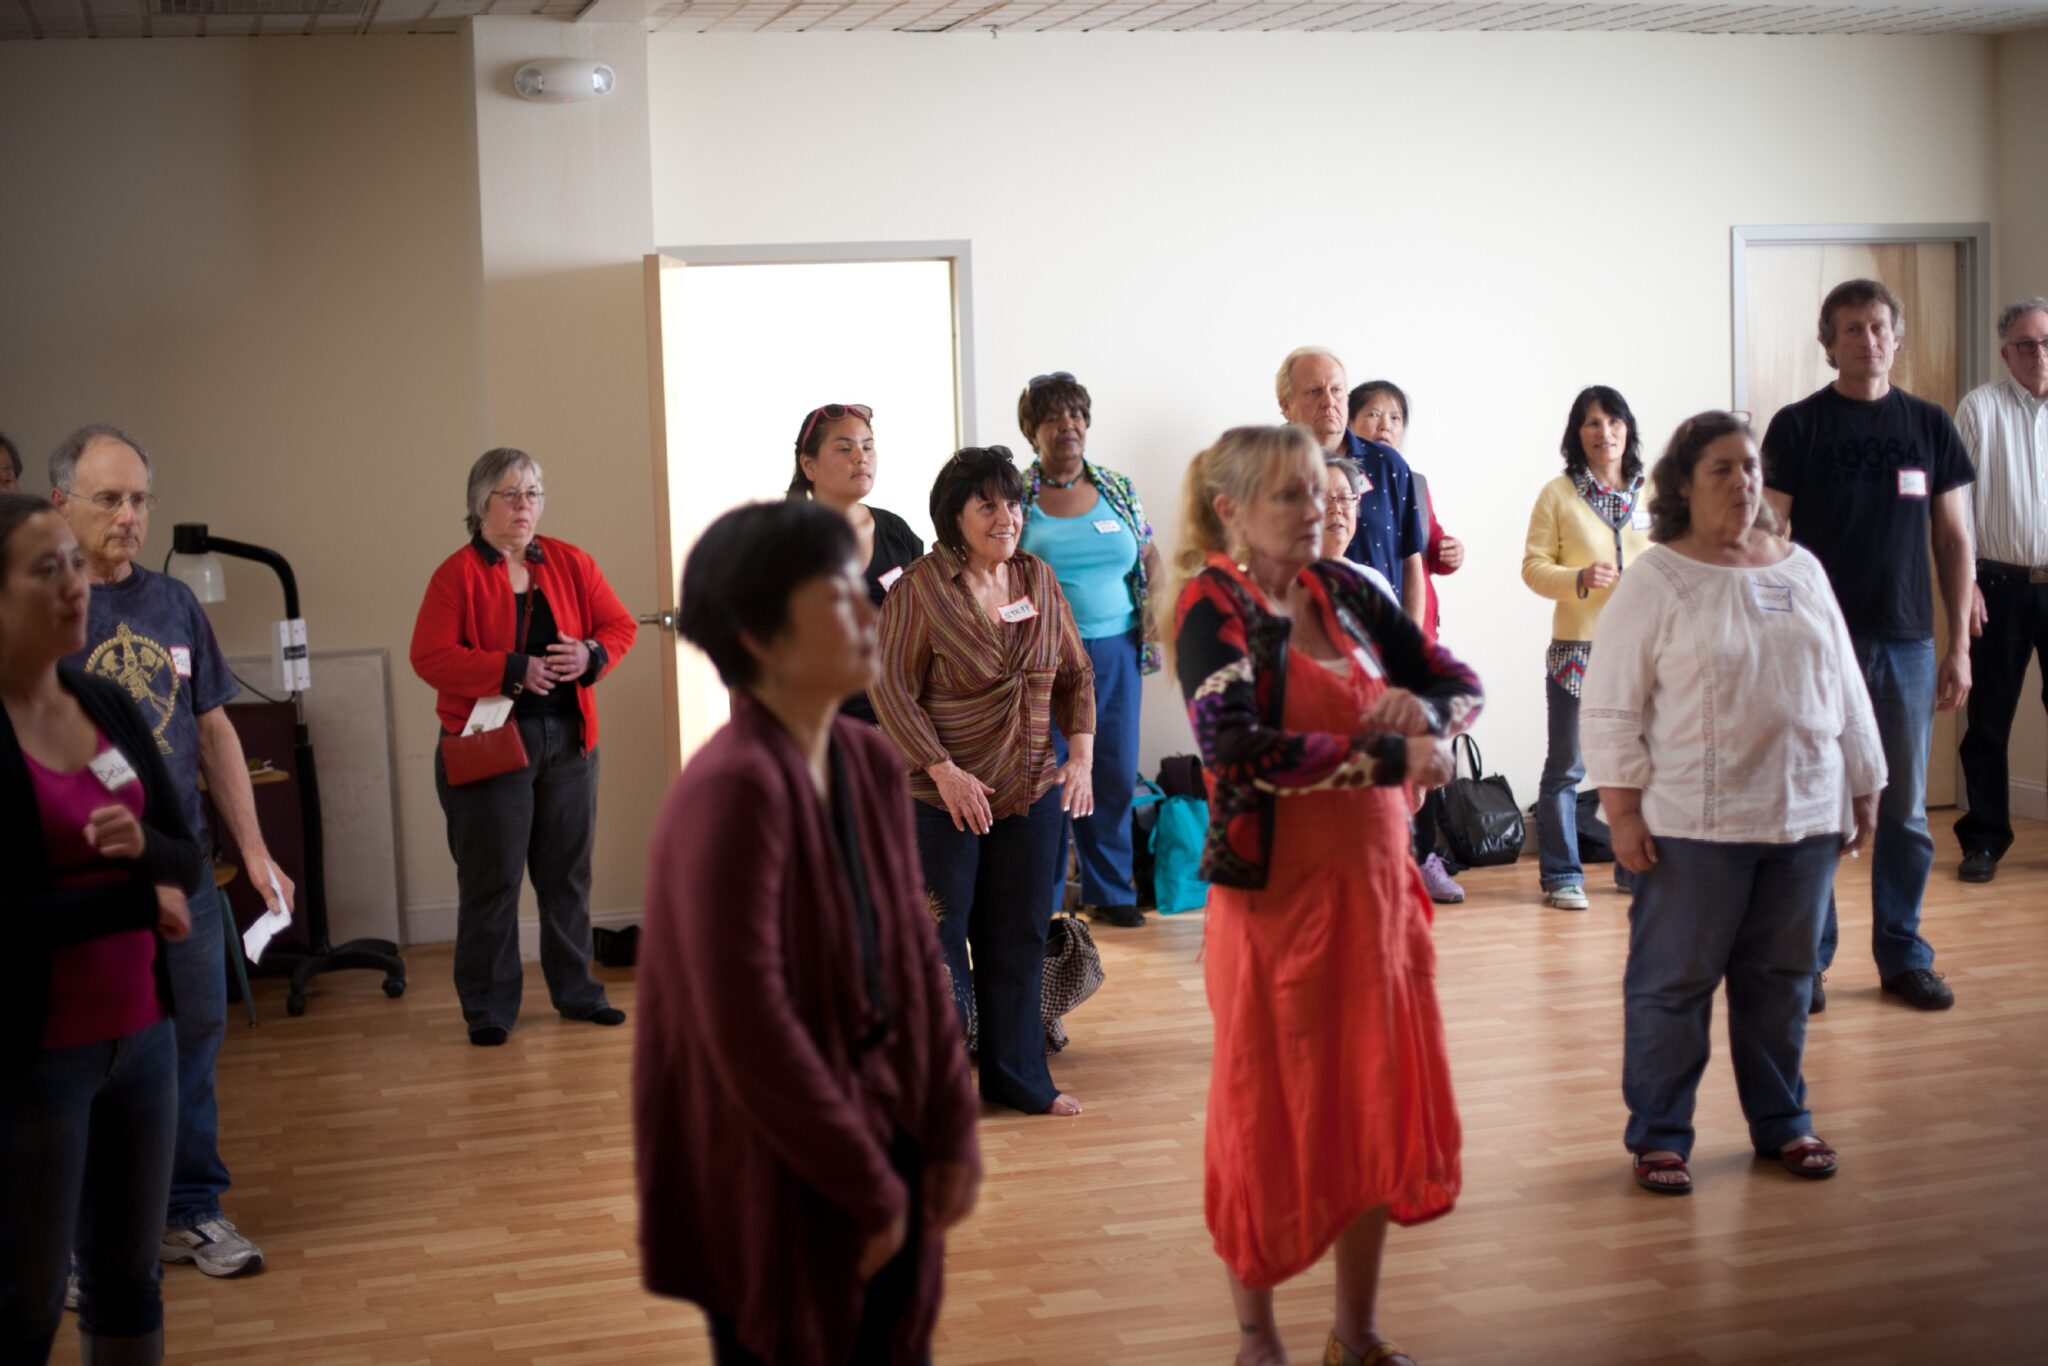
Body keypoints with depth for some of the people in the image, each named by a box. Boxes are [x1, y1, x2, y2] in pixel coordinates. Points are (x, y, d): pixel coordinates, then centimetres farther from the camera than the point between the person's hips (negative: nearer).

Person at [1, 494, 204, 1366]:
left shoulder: (111, 707, 5)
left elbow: (188, 862, 5)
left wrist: (142, 847, -16)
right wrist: (139, 906, -14)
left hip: (141, 1034, 6)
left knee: (129, 1278, 16)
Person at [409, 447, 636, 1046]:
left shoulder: (570, 563, 8)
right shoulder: (457, 575, -6)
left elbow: (619, 625, 10)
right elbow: (429, 657, -14)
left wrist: (592, 655, -13)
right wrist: (513, 670, -22)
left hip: (569, 740, 4)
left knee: (568, 873, 12)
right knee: (492, 881, 0)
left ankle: (575, 991, 25)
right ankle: (488, 1010, 10)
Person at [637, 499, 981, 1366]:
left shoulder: (873, 764, 2)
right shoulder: (733, 788, -22)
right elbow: (748, 1026, -23)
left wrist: (951, 1129, 3)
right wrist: (867, 1187, -15)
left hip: (884, 1140, 7)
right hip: (779, 1185, -7)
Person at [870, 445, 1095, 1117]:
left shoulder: (1038, 578, 7)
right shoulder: (921, 587, -11)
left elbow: (1075, 673, 13)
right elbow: (890, 686, -13)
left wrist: (1081, 754, 1)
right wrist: (944, 771, -18)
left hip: (1031, 791, 5)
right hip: (941, 796, -5)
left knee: (1021, 937, 13)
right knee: (937, 937, 3)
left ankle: (1017, 1075, 26)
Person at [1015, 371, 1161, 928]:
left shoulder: (1119, 490, 9)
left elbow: (1149, 557, 19)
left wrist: (1155, 607, 4)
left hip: (1115, 652, 3)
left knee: (1116, 774, 7)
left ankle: (1110, 892, 21)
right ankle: (1042, 900, 12)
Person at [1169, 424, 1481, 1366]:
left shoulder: (1344, 590, 7)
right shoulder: (1214, 604, -11)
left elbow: (1460, 684, 12)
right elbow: (1233, 744, -27)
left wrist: (1424, 710, -12)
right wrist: (1389, 758, -23)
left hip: (1374, 884, 6)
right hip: (1276, 894, -6)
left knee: (1379, 1113, 12)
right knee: (1272, 1121, 7)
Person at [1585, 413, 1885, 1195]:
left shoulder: (1800, 570, 10)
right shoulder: (1657, 580, -6)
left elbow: (1846, 689, 15)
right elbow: (1612, 706, -8)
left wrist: (1864, 790, 14)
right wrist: (1622, 810, -12)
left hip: (1803, 816, 5)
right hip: (1693, 826, -4)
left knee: (1782, 980, 13)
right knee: (1672, 983, 3)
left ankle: (1781, 1122, 28)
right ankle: (1658, 1136, 15)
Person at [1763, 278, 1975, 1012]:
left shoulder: (1929, 425, 7)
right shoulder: (1796, 426, -1)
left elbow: (1954, 540, 9)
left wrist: (1959, 646, 4)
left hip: (1907, 644, 3)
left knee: (1906, 812, 9)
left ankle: (1903, 956, 20)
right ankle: (1807, 958, 14)